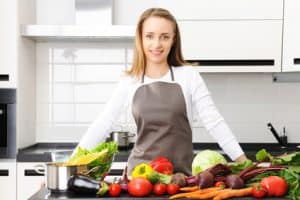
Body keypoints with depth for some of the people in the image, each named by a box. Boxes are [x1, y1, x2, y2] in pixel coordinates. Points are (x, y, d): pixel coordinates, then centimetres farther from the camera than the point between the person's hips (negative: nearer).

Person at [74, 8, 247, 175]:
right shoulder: (129, 81, 3)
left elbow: (214, 122, -4)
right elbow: (103, 124, 4)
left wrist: (243, 162, -10)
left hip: (181, 171, -1)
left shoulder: (188, 75, -2)